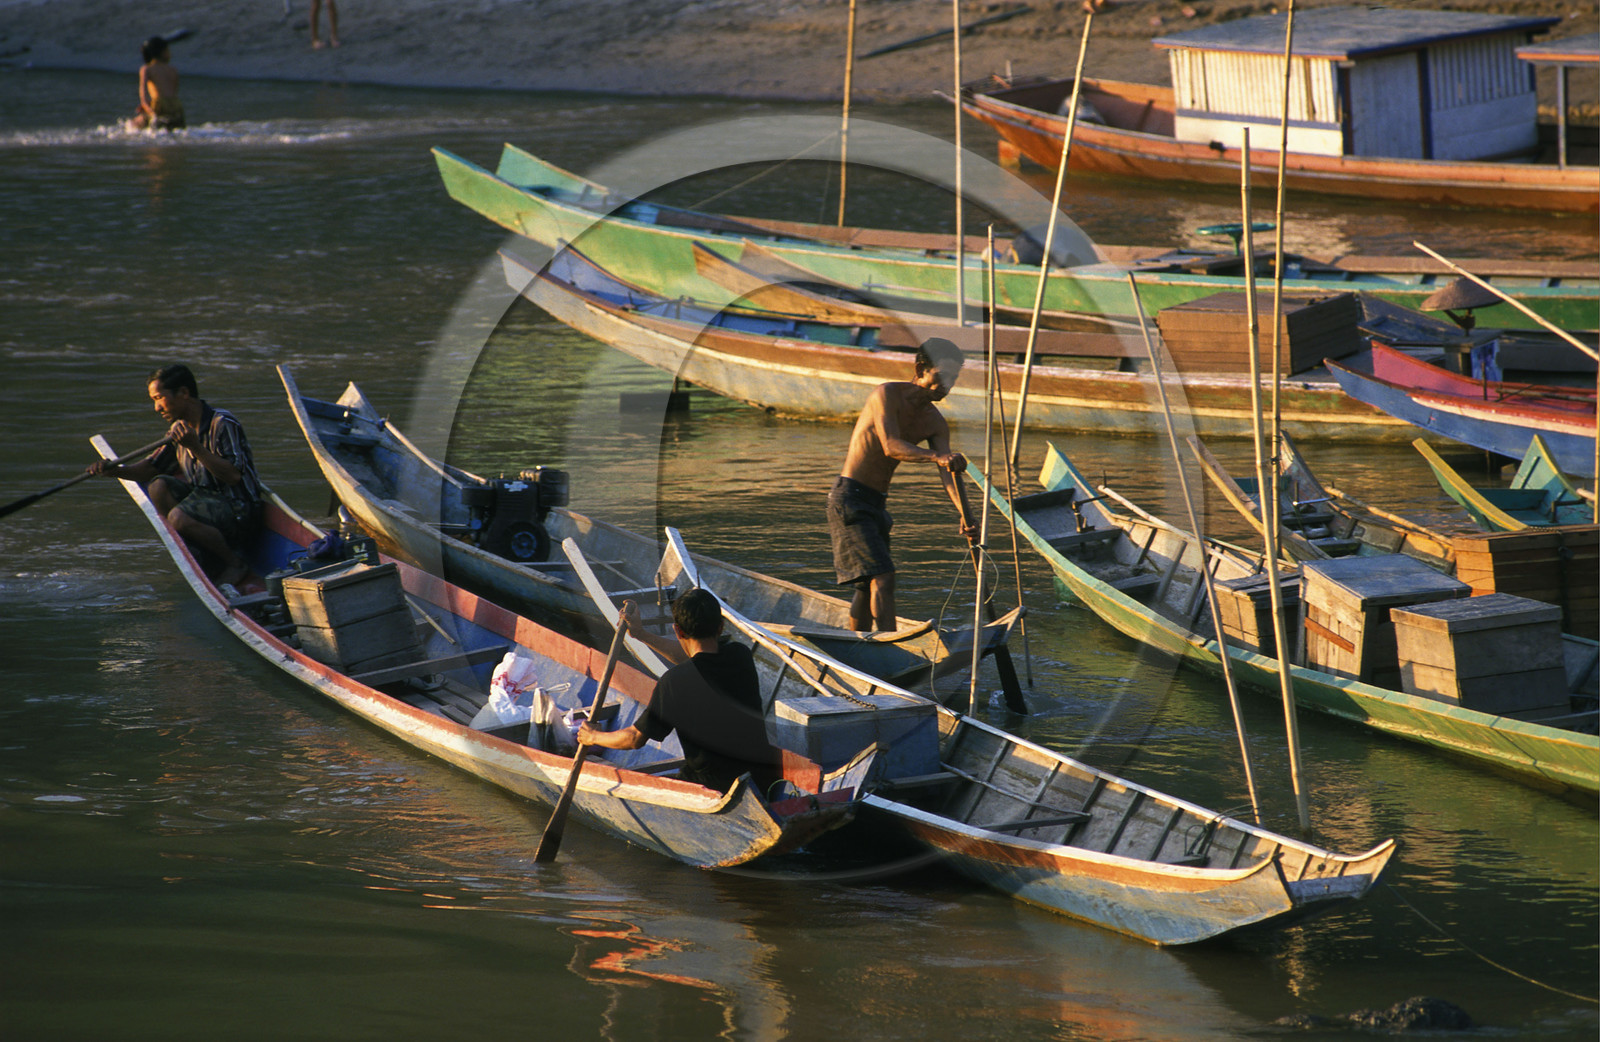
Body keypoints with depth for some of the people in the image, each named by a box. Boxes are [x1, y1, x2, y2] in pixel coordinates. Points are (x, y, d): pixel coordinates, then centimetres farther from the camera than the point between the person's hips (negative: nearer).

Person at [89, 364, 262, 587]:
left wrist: (195, 447, -30)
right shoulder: (180, 430, 6)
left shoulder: (222, 424, -17)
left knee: (179, 517, -29)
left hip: (239, 512, -8)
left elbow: (233, 476, -26)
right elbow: (151, 468, 11)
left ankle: (234, 563, -7)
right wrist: (117, 471, -7)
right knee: (159, 487, -11)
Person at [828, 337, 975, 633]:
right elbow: (891, 446, -30)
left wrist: (964, 513, -25)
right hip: (849, 499, -9)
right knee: (883, 579, -18)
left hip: (876, 504, 9)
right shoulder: (887, 395, -14)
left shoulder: (935, 424, 6)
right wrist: (937, 456, -46)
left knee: (867, 586, 16)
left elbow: (947, 474, -6)